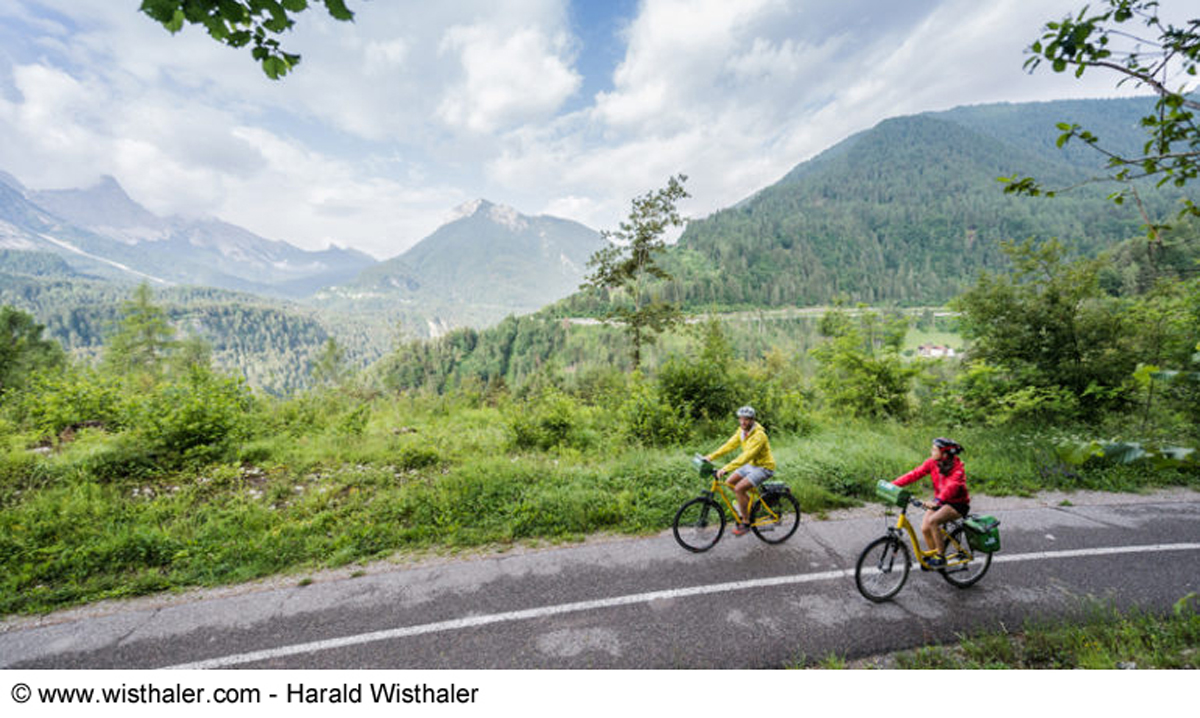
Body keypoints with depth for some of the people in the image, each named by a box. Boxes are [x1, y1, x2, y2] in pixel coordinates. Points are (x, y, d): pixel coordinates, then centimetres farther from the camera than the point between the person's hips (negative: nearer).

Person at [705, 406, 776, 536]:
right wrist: (711, 456, -12)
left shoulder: (759, 435, -29)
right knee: (730, 482, 1)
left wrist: (726, 468, -44)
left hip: (764, 467, -8)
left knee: (739, 488, -20)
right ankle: (751, 505, 22)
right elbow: (730, 445, -2)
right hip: (751, 464, 8)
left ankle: (746, 523, -3)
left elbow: (746, 456, -37)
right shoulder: (741, 430, -3)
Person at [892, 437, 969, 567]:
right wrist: (893, 485, -23)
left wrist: (936, 501, -55)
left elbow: (951, 487, -39)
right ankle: (934, 556, 16)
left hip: (958, 504, -5)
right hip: (940, 501, 6)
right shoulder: (932, 463, -7)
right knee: (925, 528, -9)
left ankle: (941, 557, -9)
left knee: (932, 521, -27)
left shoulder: (957, 469, -23)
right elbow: (915, 474, -12)